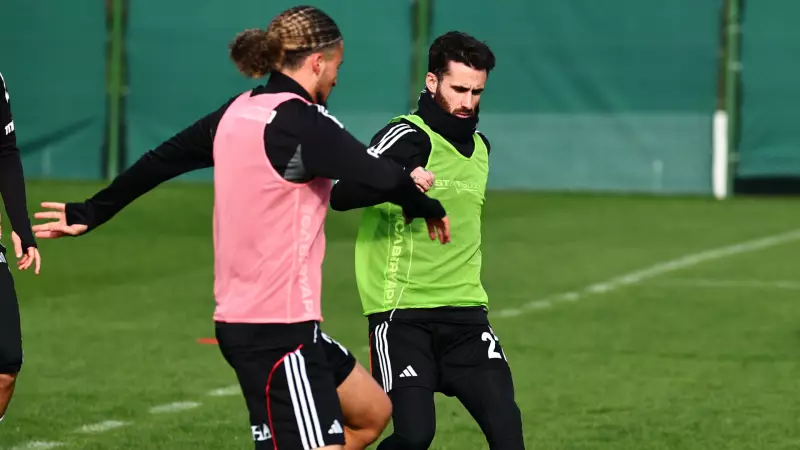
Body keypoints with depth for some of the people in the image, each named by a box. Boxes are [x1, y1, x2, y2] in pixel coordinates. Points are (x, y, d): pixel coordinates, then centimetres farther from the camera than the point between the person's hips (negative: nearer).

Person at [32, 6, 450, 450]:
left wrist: (90, 213, 32)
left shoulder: (238, 112, 10)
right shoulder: (301, 121, -16)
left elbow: (161, 160, 20)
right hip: (277, 329, -10)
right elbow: (385, 179, -23)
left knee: (372, 414, 20)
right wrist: (429, 209, -2)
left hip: (242, 315, 10)